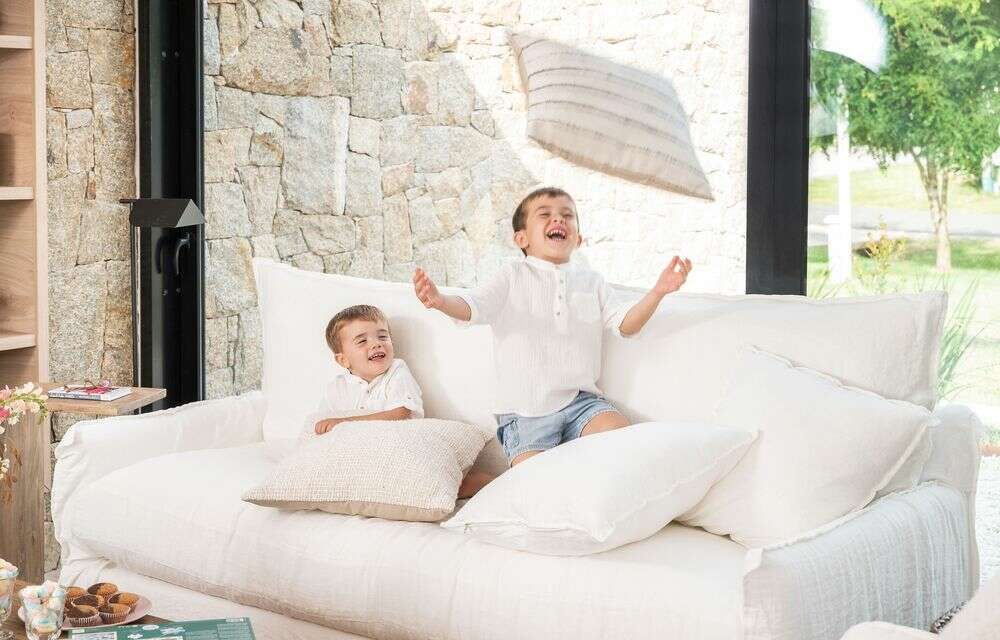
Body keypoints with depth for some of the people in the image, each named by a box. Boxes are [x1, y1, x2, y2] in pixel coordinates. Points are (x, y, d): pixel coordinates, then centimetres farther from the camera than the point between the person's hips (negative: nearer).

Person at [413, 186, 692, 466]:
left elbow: (625, 324, 6)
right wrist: (440, 301, -33)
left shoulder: (592, 281, 14)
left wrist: (658, 291, -11)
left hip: (580, 399, 4)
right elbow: (473, 307, -9)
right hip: (525, 409, -3)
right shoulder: (514, 275, 4)